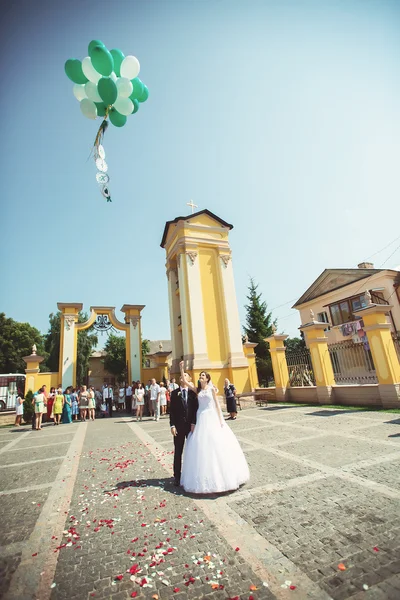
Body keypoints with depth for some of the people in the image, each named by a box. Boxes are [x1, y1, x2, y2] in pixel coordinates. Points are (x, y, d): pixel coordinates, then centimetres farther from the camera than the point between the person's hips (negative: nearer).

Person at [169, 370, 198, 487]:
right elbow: (171, 410, -2)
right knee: (178, 452, 7)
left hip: (191, 425, 1)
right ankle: (177, 476, 18)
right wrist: (172, 425, -8)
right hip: (178, 426, -1)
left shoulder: (193, 393, 2)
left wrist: (194, 423, -8)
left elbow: (195, 409, 0)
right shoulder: (174, 393, 1)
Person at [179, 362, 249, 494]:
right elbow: (185, 381, -1)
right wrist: (181, 368, -9)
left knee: (216, 445, 1)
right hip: (201, 419, 3)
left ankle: (221, 475, 16)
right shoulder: (197, 390, 7)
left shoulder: (211, 389, 1)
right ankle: (205, 477, 17)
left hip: (212, 417, -2)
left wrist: (221, 419, -6)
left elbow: (217, 404, 0)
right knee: (202, 446, 4)